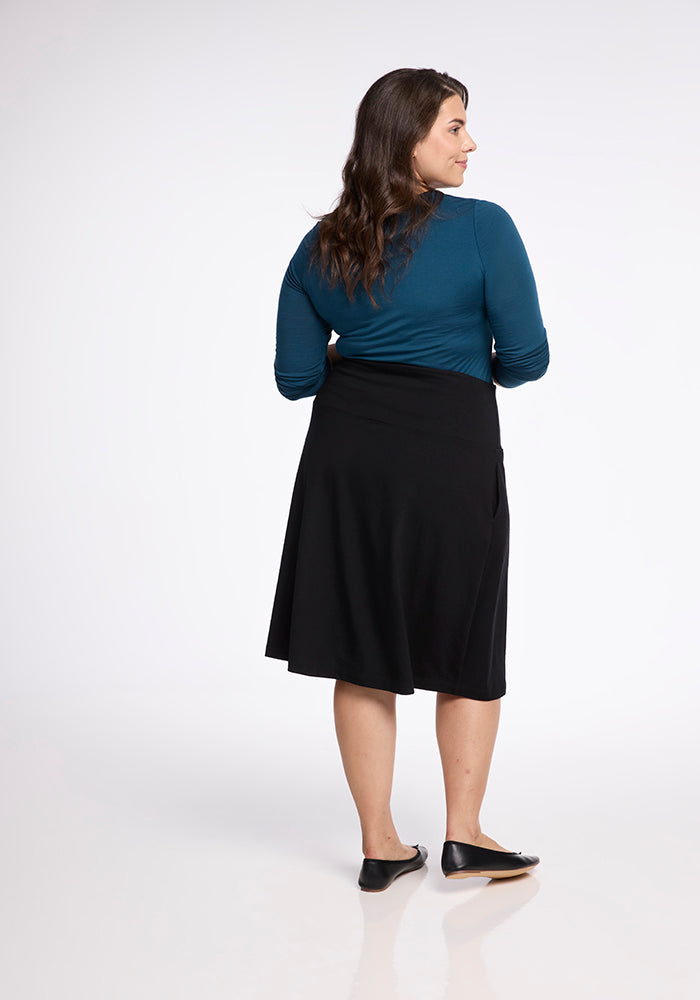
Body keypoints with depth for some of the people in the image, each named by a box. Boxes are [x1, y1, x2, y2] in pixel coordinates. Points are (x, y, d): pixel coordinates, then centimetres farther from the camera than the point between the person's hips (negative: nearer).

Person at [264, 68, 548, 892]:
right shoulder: (482, 227, -10)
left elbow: (295, 375, 4)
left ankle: (380, 846, 18)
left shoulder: (320, 247, 3)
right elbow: (526, 357, -9)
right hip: (450, 449, -4)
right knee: (468, 648, 14)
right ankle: (463, 836, 19)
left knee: (362, 653, 10)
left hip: (345, 452, 4)